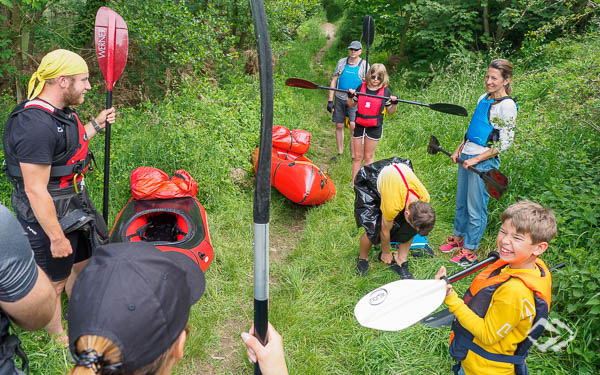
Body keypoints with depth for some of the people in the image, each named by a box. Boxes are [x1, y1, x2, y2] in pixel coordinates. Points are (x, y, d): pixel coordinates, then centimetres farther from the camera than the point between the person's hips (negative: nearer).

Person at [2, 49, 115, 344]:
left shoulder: (60, 112, 2)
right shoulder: (35, 126, -30)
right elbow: (35, 191, -28)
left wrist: (96, 124, 15)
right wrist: (57, 237, -22)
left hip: (73, 207, 10)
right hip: (48, 219, -9)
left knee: (81, 264, 25)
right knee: (54, 283, 12)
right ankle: (58, 337, 35)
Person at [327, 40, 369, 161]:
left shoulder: (364, 65, 2)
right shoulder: (342, 62, 8)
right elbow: (334, 81, 9)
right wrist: (330, 100, 4)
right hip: (340, 98, 3)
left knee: (354, 126, -13)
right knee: (339, 126, 6)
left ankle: (354, 155, -7)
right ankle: (340, 153, 19)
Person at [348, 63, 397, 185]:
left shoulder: (385, 91, -1)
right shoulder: (361, 87, 3)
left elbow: (390, 111, 4)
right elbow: (352, 104, 12)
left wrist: (394, 103, -15)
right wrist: (350, 96, -8)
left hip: (374, 127, -2)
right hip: (359, 125, 2)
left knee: (368, 157, 6)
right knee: (357, 157, 7)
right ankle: (354, 183, 13)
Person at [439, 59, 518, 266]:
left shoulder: (507, 105, -12)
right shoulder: (483, 98, 11)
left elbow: (505, 143, -14)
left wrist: (476, 160, -16)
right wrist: (459, 149, 13)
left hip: (484, 162, -7)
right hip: (466, 157, 7)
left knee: (475, 208, 1)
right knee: (461, 202, 17)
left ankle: (470, 249, 14)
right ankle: (458, 237, 34)